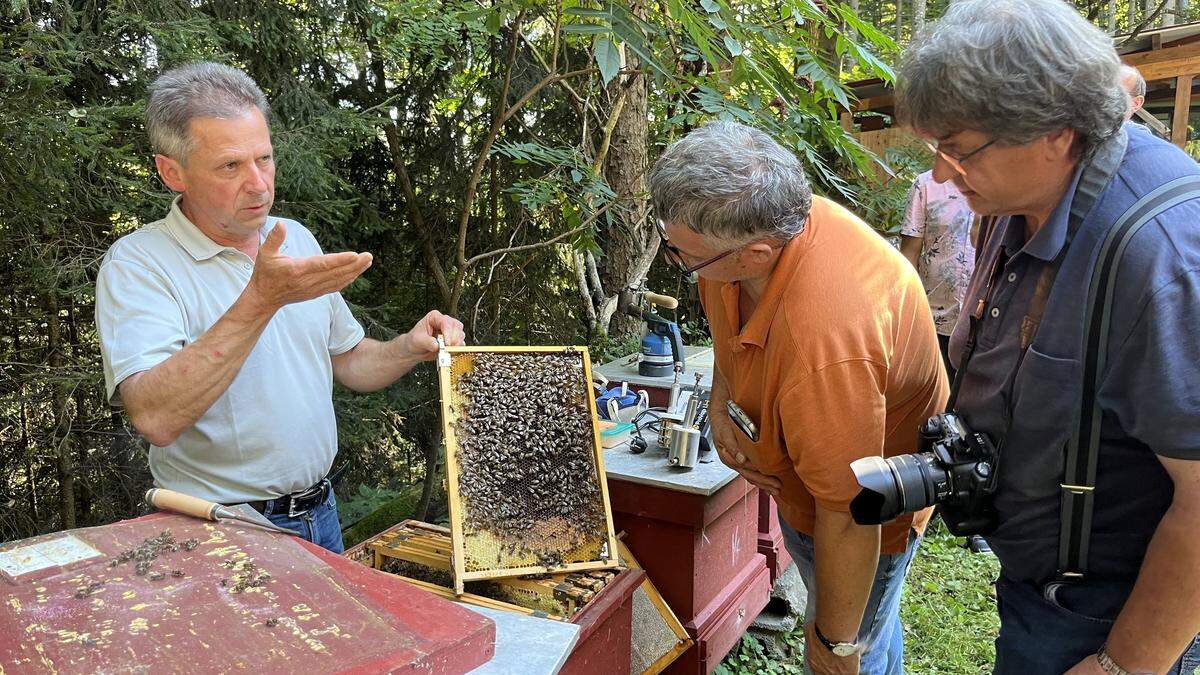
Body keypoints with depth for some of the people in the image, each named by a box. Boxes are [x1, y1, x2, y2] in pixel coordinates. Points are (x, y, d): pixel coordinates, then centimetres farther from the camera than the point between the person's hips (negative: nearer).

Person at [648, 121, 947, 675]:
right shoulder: (765, 219, -19)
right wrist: (719, 406, -9)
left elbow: (850, 515, -36)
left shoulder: (826, 343, -47)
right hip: (796, 474, 8)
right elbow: (728, 330, 5)